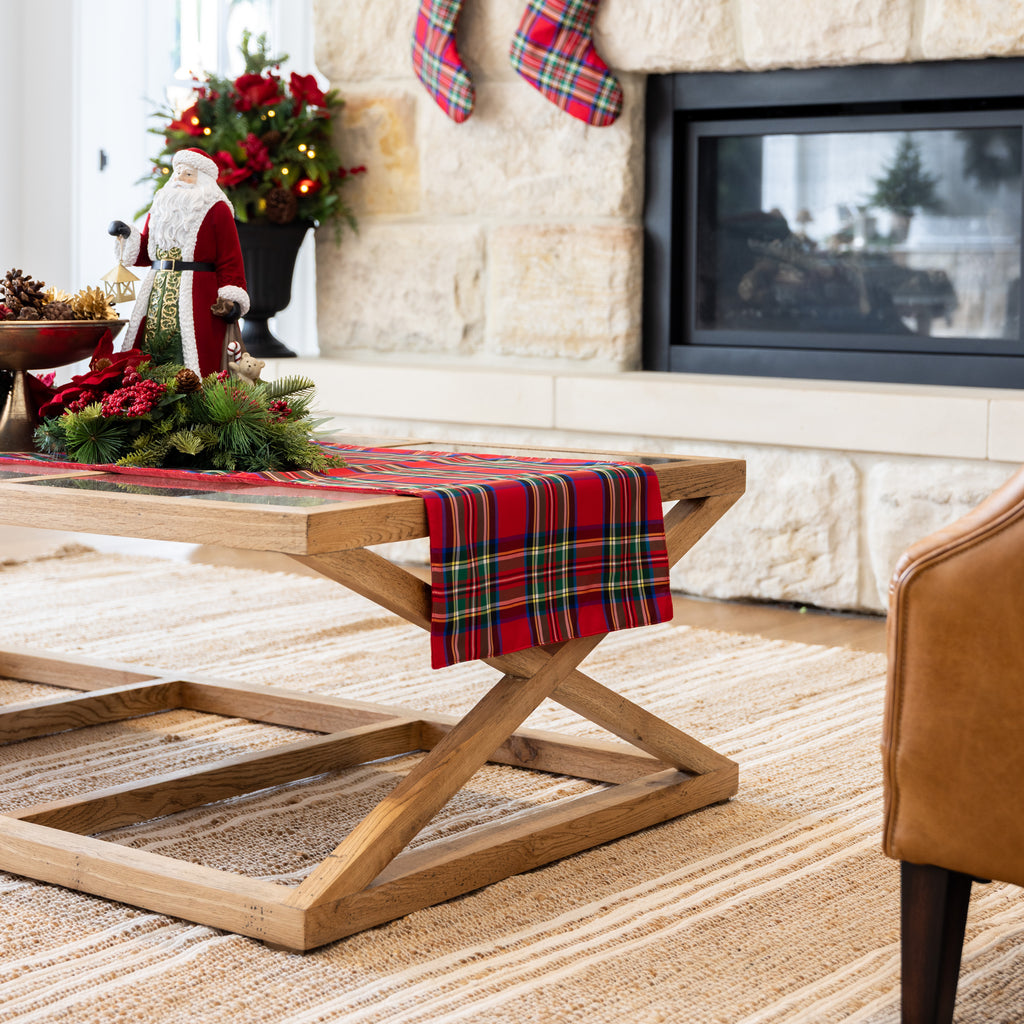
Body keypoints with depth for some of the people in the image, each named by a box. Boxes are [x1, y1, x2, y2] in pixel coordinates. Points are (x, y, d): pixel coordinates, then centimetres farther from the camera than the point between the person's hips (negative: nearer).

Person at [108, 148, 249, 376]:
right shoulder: (160, 209, 19)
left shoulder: (216, 211, 1)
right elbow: (144, 253, 24)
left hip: (197, 300, -6)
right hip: (157, 297, 6)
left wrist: (231, 300, -15)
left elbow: (229, 260, -4)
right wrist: (128, 237, 5)